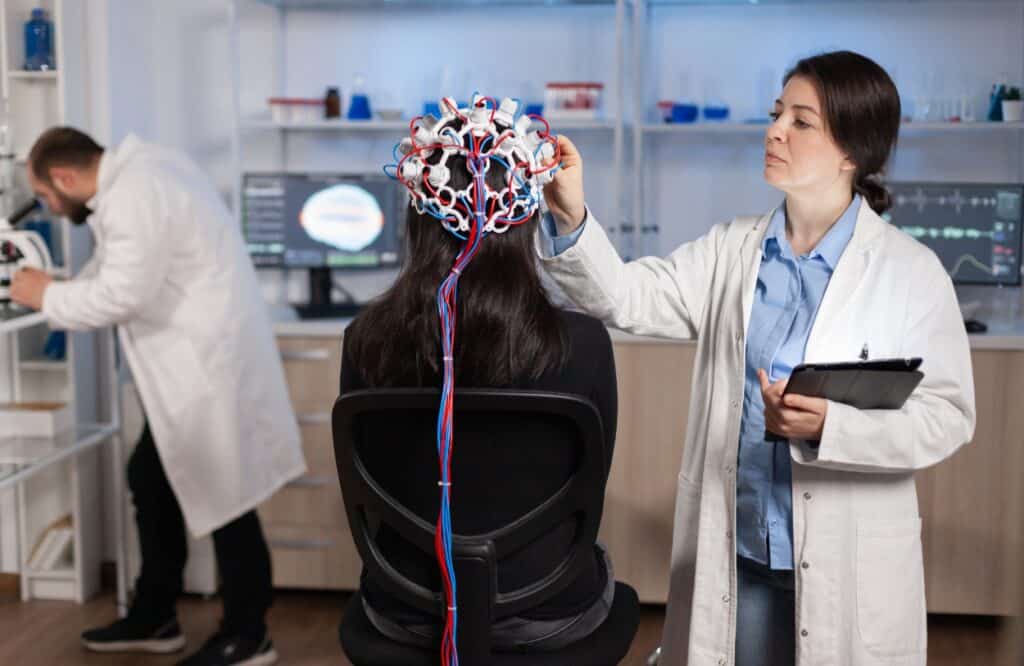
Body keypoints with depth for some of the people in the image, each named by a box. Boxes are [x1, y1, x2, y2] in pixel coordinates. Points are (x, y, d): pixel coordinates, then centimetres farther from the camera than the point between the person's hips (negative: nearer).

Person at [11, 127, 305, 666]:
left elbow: (123, 294, -23)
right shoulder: (134, 172, 11)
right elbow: (117, 265, 21)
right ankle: (153, 618, 30)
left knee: (222, 495, 0)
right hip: (193, 359, 11)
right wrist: (65, 293, 9)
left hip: (208, 363, -11)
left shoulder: (134, 194, -21)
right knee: (152, 479, 17)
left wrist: (48, 297, -9)